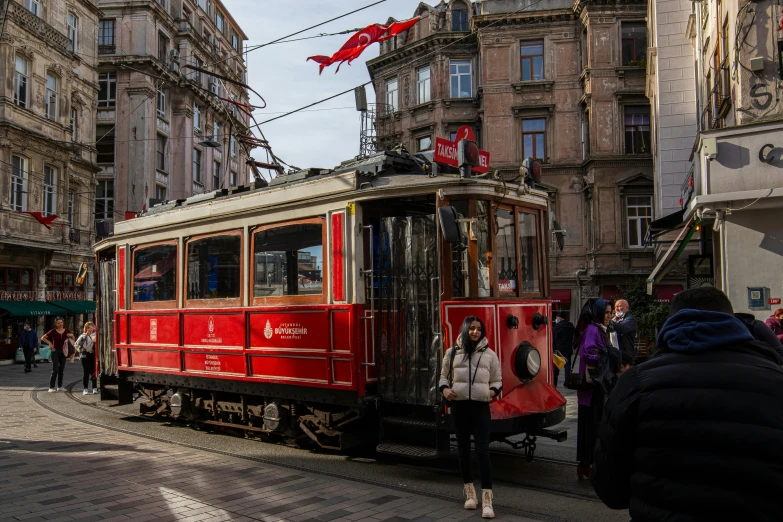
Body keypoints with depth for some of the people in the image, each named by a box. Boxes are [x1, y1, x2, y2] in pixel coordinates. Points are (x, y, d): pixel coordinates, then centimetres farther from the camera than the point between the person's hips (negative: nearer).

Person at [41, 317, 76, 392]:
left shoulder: (66, 331, 3)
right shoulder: (53, 331, -7)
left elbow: (73, 340, 13)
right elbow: (43, 338, -2)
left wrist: (71, 336, -7)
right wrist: (49, 343, -12)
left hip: (63, 352, 4)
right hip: (55, 352, -4)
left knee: (61, 370, 9)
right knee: (55, 370, -10)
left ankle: (60, 386, 18)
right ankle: (51, 387, -5)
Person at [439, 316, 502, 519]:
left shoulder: (489, 354, 3)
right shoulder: (452, 353, 4)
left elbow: (497, 380, 10)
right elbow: (444, 376, 14)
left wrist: (493, 391, -10)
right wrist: (445, 389, -6)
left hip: (481, 407, -2)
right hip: (459, 406, 2)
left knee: (483, 451, -9)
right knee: (463, 450, 13)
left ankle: (487, 499, -6)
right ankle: (469, 491, 29)